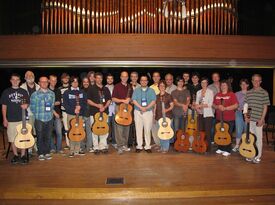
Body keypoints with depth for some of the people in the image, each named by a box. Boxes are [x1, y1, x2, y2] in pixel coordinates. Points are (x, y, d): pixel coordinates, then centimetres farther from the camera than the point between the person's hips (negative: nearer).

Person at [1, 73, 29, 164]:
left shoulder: (24, 91, 7)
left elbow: (27, 103, 12)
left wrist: (26, 105, -13)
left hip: (22, 119, 0)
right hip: (11, 119, 0)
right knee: (12, 139, 5)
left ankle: (23, 155, 14)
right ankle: (15, 155, 20)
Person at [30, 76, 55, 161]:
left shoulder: (52, 94, 6)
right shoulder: (35, 94, -3)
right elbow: (32, 107, 0)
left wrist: (51, 112, 5)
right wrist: (38, 115, 1)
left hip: (49, 119, 2)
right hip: (39, 119, -2)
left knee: (48, 137, 7)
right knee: (40, 137, 3)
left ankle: (47, 152, 20)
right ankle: (41, 154, 14)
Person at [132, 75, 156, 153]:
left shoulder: (151, 90, 7)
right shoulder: (136, 90, 9)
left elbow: (153, 101, -3)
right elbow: (134, 100, -3)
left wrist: (147, 107, -17)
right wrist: (141, 107, -16)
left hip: (148, 112, -1)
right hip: (138, 112, 1)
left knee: (148, 130, 0)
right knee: (138, 129, 2)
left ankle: (147, 146, 8)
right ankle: (139, 146, 11)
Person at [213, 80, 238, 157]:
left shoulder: (231, 94, -6)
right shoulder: (217, 95, 10)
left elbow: (235, 105, -13)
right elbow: (214, 105, 12)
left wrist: (225, 108, -20)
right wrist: (217, 107, -10)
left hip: (229, 119, -5)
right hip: (219, 118, 5)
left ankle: (227, 150, 13)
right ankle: (220, 148, 26)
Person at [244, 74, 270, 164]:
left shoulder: (264, 93, -5)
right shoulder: (248, 92, 8)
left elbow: (265, 107, -6)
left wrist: (262, 119, -12)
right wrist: (246, 116, 0)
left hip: (258, 120, -4)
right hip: (250, 119, 4)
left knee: (258, 138, 3)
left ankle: (258, 157, 15)